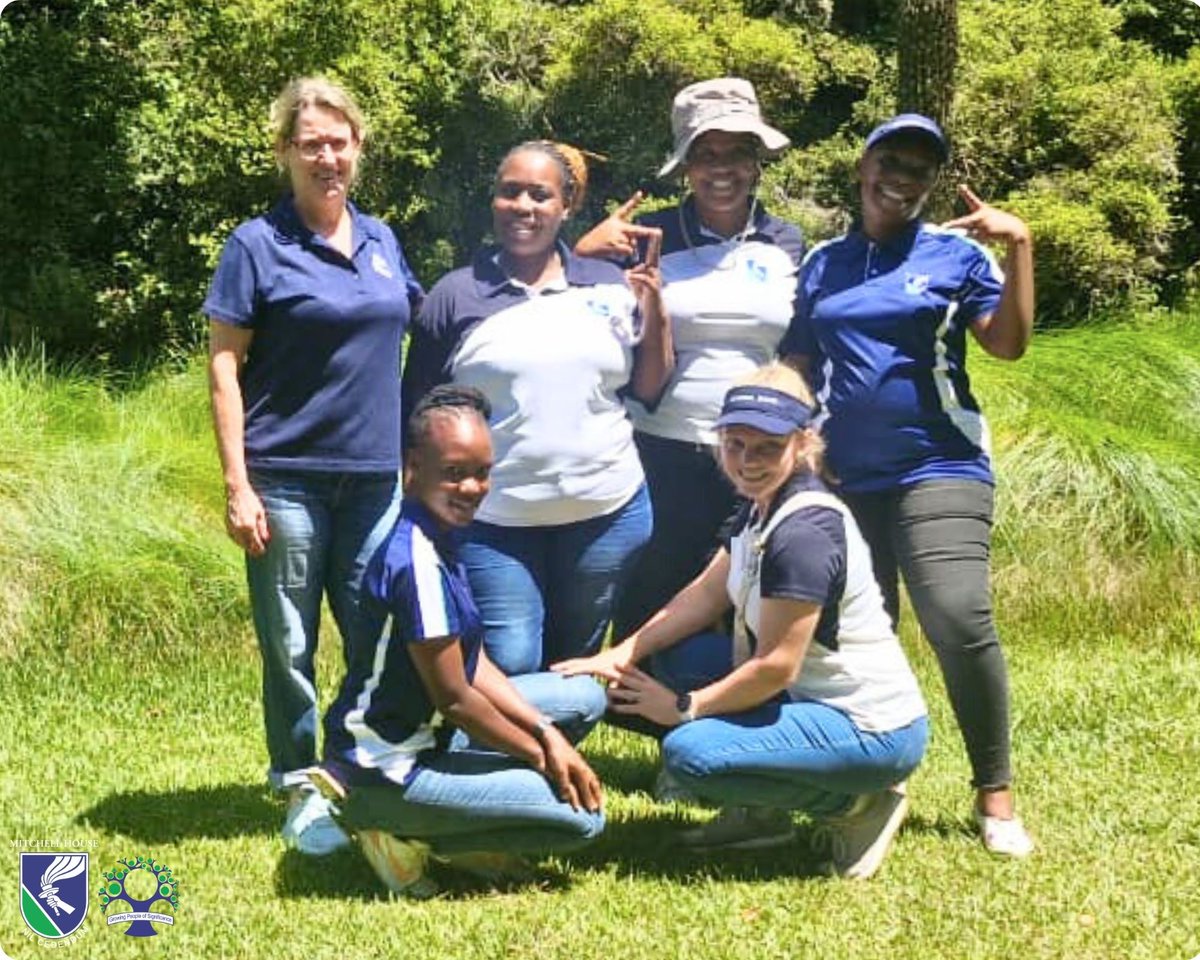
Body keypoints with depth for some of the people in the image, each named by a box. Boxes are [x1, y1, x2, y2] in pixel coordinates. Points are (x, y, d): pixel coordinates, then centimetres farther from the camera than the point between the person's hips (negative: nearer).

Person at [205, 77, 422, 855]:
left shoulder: (381, 239, 8)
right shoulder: (258, 245, -5)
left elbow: (421, 325, 23)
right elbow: (224, 364, -8)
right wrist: (236, 484, -13)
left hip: (376, 476, 5)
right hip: (288, 478, -4)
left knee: (380, 642, 10)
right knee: (291, 648, 5)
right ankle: (303, 788, 18)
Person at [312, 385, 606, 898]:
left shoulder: (438, 537, 5)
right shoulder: (417, 563, -25)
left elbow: (476, 667, 8)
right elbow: (455, 698, -20)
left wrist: (546, 733, -3)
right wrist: (542, 755, -7)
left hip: (423, 733, 10)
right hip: (385, 773, -10)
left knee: (584, 697, 13)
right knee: (582, 814, -11)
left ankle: (462, 837, 8)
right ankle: (407, 835, -1)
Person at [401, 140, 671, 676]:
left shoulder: (612, 287, 7)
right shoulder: (456, 296, 0)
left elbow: (649, 391, 9)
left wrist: (654, 314, -4)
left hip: (607, 511, 3)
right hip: (493, 521, -3)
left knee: (578, 665, 16)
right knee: (509, 667, -9)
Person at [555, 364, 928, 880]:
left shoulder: (804, 533, -25)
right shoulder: (763, 509, 5)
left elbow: (776, 667, -24)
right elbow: (705, 595, 10)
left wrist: (682, 707, -11)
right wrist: (622, 654, -1)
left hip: (874, 734, -10)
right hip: (813, 696, 10)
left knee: (690, 754, -22)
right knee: (672, 654, 9)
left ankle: (855, 804, -5)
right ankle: (760, 813, 14)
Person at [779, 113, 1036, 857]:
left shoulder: (957, 252, 3)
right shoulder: (823, 263, 12)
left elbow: (1009, 344, -7)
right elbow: (796, 366, 16)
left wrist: (1020, 247, -14)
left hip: (938, 467, -4)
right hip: (844, 477, 4)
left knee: (961, 623, -17)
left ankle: (996, 797, -5)